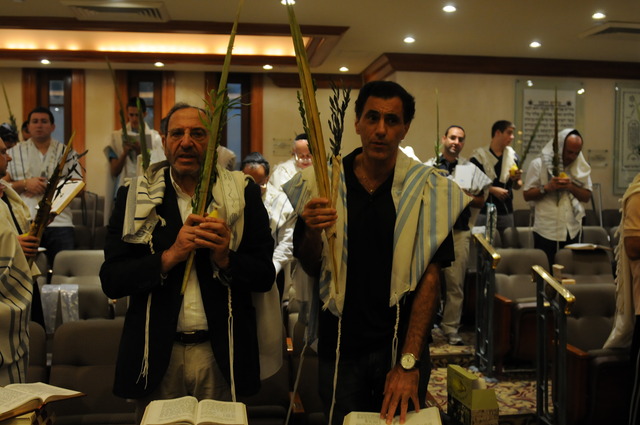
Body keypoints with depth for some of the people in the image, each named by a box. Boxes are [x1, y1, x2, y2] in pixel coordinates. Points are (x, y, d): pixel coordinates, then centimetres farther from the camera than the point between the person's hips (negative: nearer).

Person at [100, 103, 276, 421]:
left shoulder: (242, 193, 0)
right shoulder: (135, 197, 1)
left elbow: (265, 275, -1)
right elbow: (110, 281, -6)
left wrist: (226, 259, -20)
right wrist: (169, 257, -18)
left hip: (221, 356, 0)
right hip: (156, 355, 0)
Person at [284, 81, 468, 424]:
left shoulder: (427, 189, -7)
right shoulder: (321, 183, -2)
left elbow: (430, 277, -10)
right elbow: (311, 268, 5)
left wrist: (408, 361, -16)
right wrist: (311, 232, -17)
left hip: (401, 344, -1)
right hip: (338, 347, 1)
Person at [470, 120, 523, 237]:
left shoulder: (512, 155, 10)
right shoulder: (479, 155, -5)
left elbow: (517, 186, 15)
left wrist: (516, 180, -7)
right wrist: (492, 189, -16)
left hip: (506, 212, 4)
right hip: (483, 212, -4)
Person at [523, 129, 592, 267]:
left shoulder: (581, 167, 9)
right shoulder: (539, 164, -1)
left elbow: (587, 196, 8)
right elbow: (527, 195, -2)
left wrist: (571, 187, -10)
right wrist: (547, 188, -18)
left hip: (572, 230, 3)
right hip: (546, 230, -3)